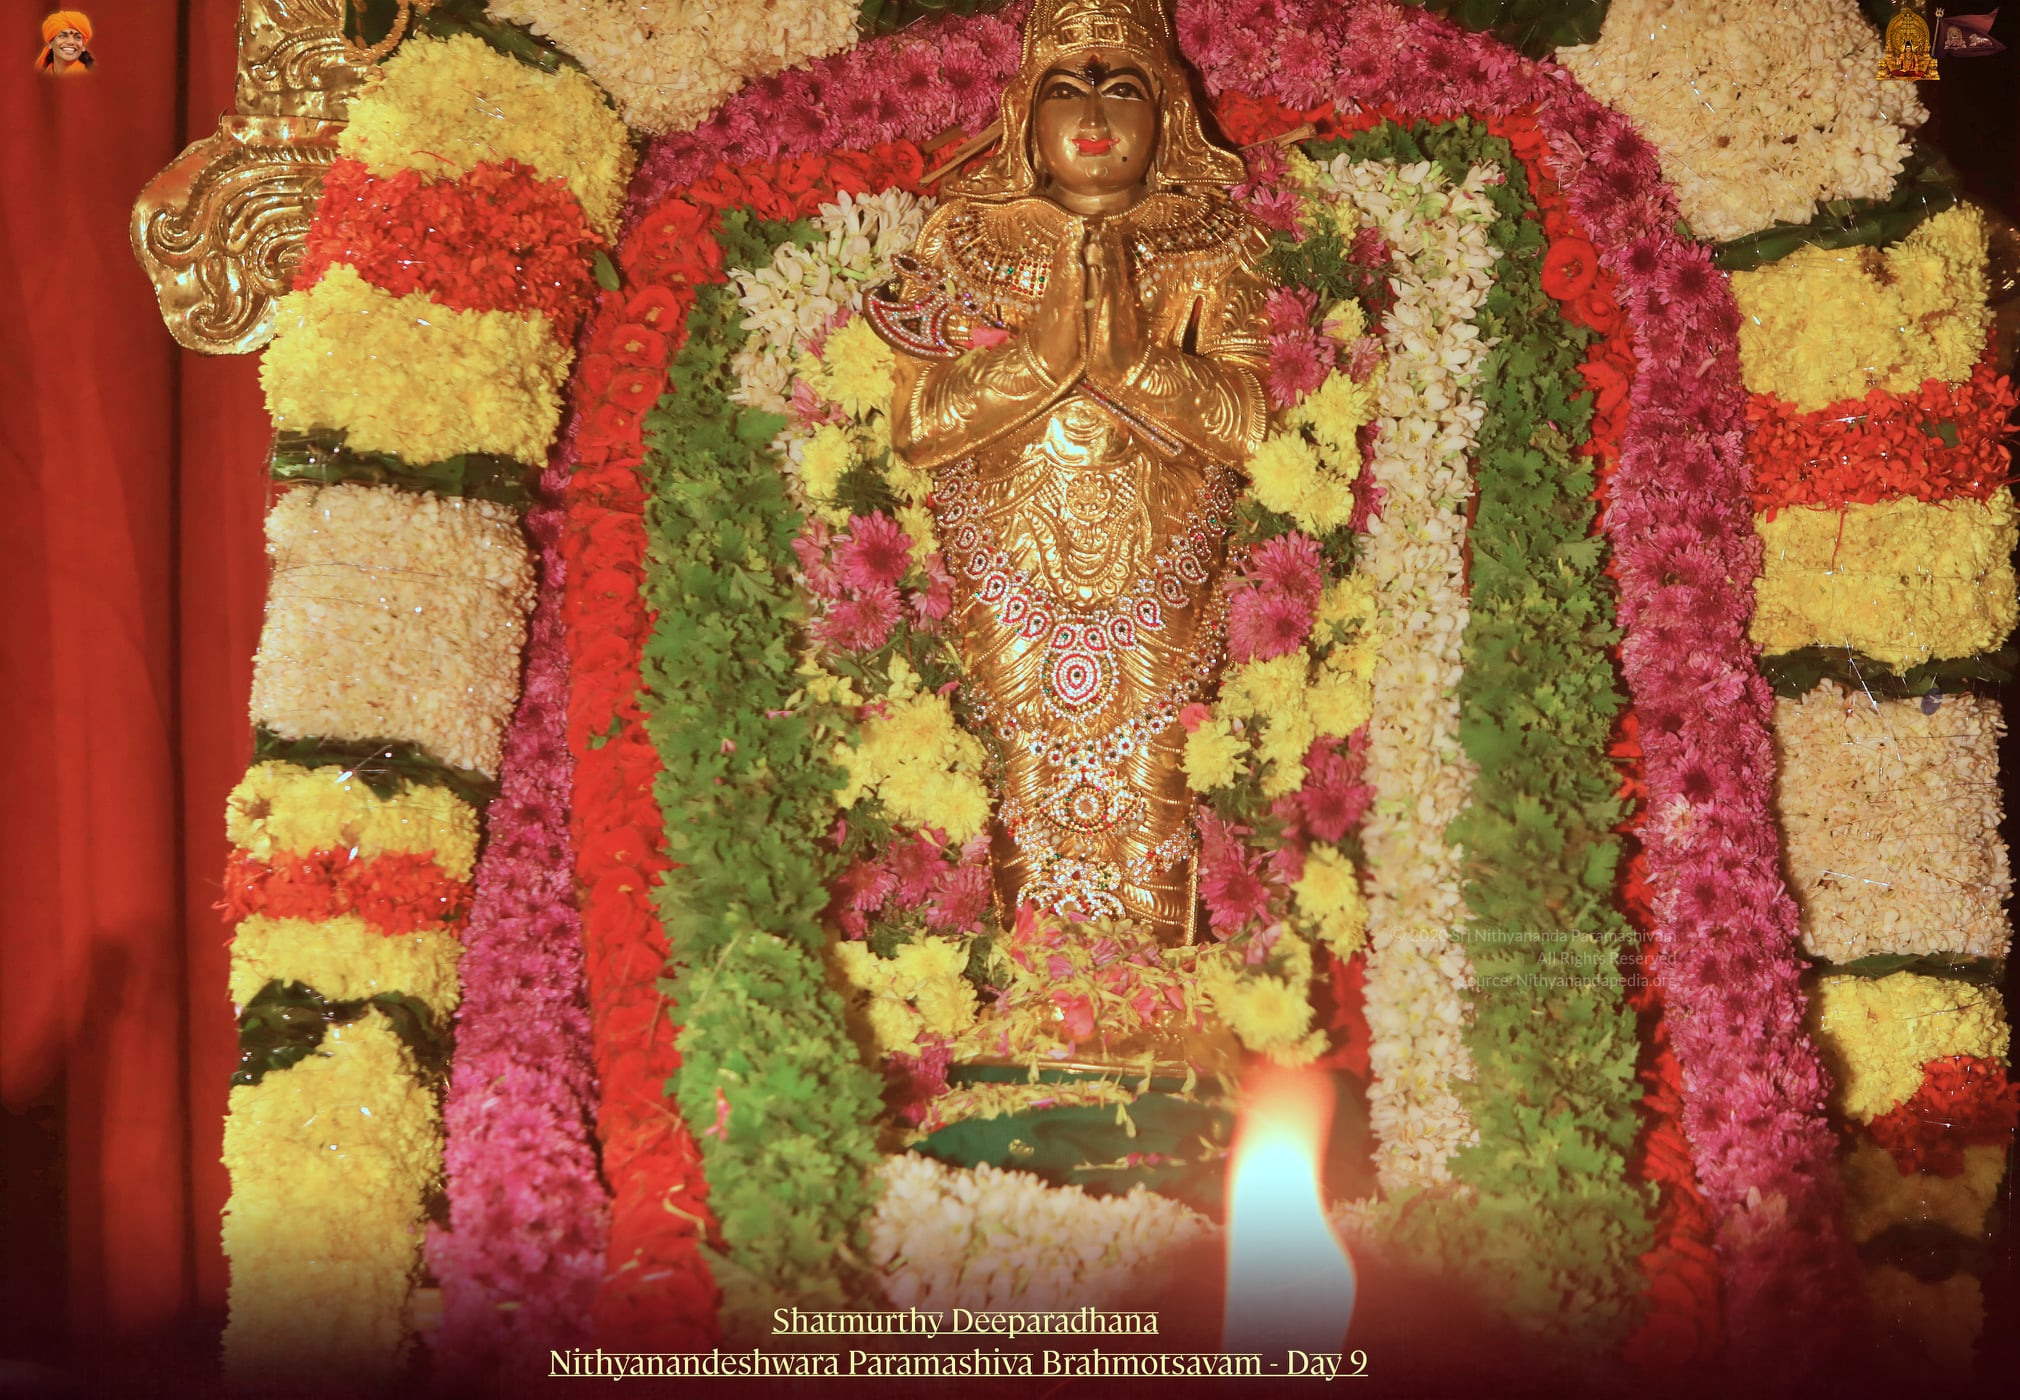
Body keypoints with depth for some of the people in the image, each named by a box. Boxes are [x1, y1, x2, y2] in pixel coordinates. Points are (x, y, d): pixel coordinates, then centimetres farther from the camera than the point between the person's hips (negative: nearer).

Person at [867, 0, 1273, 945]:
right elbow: (915, 427, -10)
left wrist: (1133, 357, -22)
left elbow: (1246, 423, -10)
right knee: (1030, 785, 5)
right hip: (1012, 573, 0)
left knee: (1151, 799, 1)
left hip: (1160, 582, 0)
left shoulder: (1210, 242, 1)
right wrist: (1045, 351, -21)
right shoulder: (969, 237, 1)